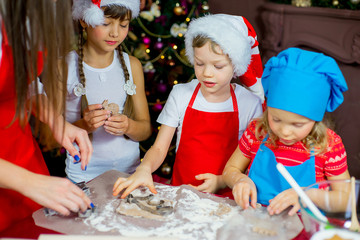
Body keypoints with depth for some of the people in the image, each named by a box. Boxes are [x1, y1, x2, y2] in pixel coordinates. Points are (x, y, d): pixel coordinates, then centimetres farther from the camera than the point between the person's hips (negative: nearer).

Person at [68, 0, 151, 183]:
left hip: (129, 170, 2)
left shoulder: (132, 65, 8)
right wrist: (83, 126, -20)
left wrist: (128, 126, -12)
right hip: (83, 175, -2)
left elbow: (146, 129, 9)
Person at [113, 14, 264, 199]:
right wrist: (144, 168, -18)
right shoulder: (180, 94, 3)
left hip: (224, 197, -1)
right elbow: (159, 149, 3)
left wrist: (221, 181, -14)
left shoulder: (250, 104, -2)